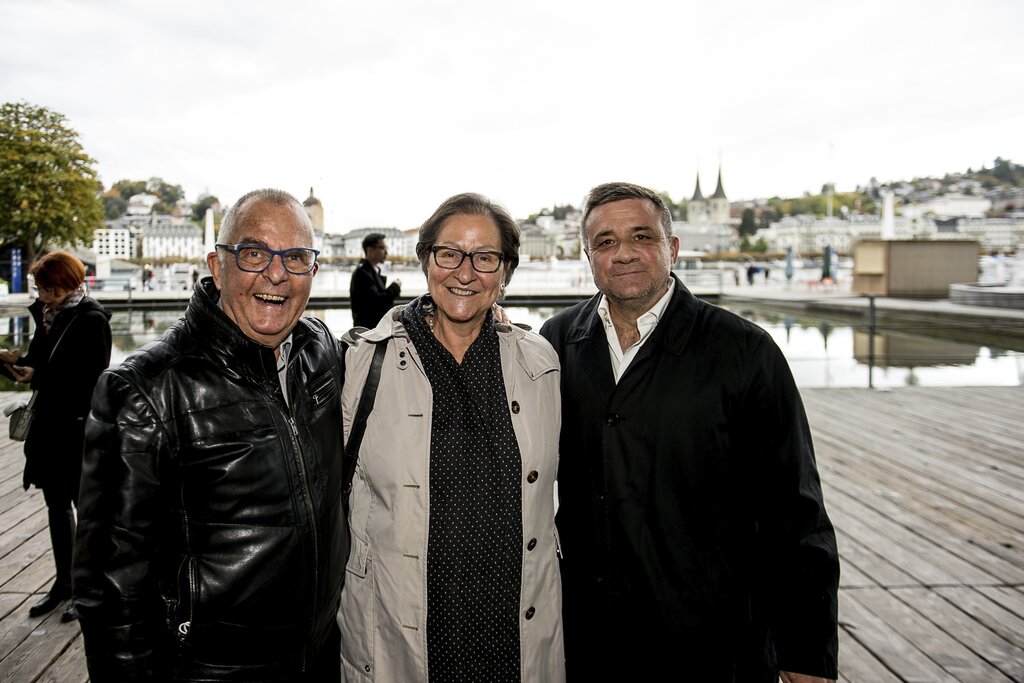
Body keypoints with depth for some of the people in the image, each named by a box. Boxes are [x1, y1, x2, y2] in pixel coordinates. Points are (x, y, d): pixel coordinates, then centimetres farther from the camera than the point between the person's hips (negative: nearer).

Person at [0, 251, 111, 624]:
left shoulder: (91, 320, -15)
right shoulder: (48, 314, 8)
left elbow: (92, 380, -19)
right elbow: (43, 363, 15)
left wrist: (39, 376, -18)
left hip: (80, 429, -8)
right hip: (50, 425, 8)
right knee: (56, 506, 16)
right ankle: (64, 581, 30)